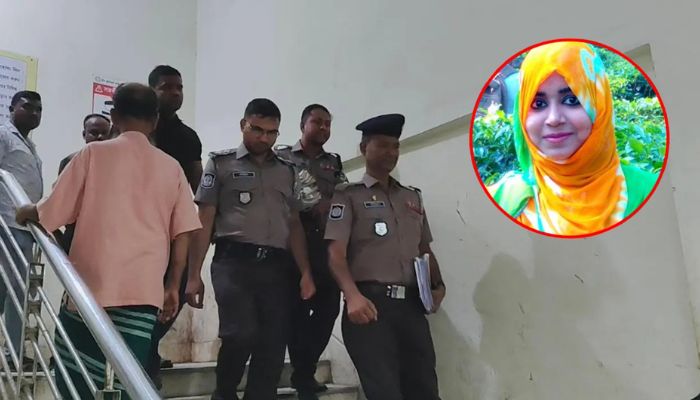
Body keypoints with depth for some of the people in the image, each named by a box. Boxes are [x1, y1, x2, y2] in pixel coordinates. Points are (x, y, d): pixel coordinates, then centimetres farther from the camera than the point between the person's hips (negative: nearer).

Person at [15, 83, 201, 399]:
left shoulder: (94, 153, 1)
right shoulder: (171, 167, 7)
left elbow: (51, 213, 0)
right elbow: (183, 233, 3)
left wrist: (26, 213, 21)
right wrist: (173, 286, 11)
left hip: (91, 287, -1)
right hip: (144, 291, 2)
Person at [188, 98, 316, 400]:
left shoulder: (287, 171, 17)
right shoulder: (221, 164, 8)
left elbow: (294, 225, 15)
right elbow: (203, 222, 4)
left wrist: (306, 273, 3)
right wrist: (194, 276, -3)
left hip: (276, 266, 4)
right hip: (233, 262, -3)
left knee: (273, 346, 0)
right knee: (241, 334, -17)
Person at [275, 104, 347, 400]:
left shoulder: (334, 164, 19)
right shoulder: (282, 156, 8)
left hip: (327, 244, 4)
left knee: (329, 307, 1)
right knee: (297, 308, 0)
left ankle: (304, 370, 19)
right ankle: (303, 373, 16)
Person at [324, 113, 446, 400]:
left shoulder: (413, 197, 20)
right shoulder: (348, 195, 4)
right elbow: (336, 252, -7)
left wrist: (437, 284, 7)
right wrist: (353, 296, -22)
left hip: (411, 305, 5)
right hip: (370, 304, -5)